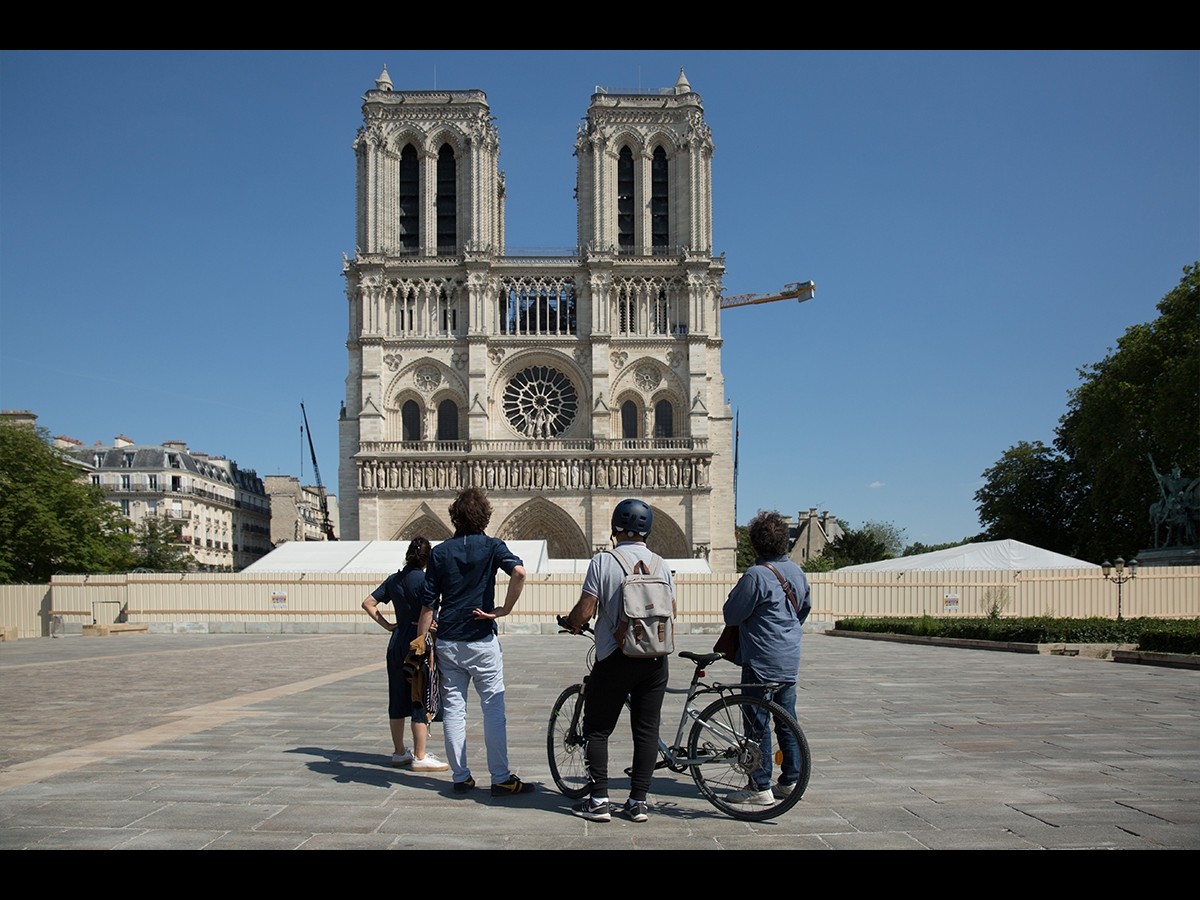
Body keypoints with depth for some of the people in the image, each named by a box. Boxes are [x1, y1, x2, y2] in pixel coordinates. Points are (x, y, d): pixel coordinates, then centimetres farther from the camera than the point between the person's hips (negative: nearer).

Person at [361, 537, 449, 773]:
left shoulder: (394, 579, 8)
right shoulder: (423, 580, -11)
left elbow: (368, 603, 12)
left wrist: (387, 625, 11)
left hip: (397, 641, 7)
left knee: (398, 699, 13)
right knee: (421, 700, -1)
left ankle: (399, 752, 23)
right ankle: (420, 757, 2)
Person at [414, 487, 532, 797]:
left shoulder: (440, 552, 5)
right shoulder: (492, 546, -2)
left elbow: (428, 604, 3)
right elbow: (519, 571, -23)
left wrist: (420, 642, 7)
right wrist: (505, 609, -12)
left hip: (447, 641, 3)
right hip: (482, 640, -3)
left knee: (453, 709, 8)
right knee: (493, 708, 2)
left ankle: (460, 777, 13)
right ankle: (501, 778, 3)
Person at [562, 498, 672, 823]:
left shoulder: (603, 561, -9)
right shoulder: (661, 564, 5)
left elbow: (585, 612, -12)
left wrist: (570, 623, 9)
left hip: (614, 658, -4)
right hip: (655, 659, 4)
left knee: (596, 730, 7)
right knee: (646, 731, 9)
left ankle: (598, 801, 7)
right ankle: (638, 802, 12)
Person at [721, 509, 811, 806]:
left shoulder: (756, 575, -19)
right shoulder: (797, 572, 6)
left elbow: (731, 615, -15)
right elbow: (806, 607, 22)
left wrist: (735, 594, 5)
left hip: (762, 660, -8)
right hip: (790, 660, 8)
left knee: (757, 722, -1)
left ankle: (760, 787, 3)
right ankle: (791, 780, 22)